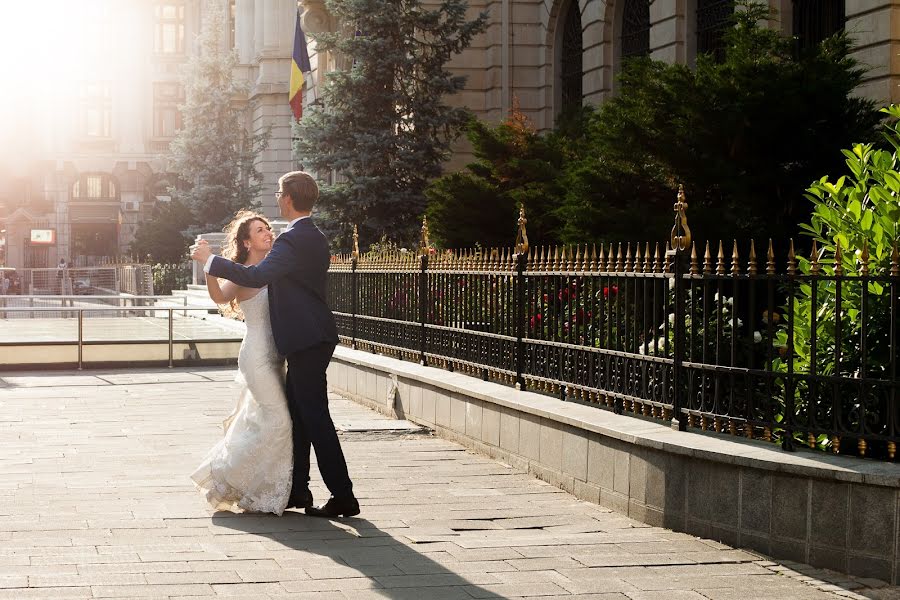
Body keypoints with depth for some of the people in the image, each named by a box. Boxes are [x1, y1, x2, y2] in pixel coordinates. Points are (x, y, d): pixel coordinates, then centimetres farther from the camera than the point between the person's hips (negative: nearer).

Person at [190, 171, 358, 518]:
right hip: (312, 337, 10)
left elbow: (257, 276, -25)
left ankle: (343, 496, -5)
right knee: (297, 412, 16)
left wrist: (210, 260, -16)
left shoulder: (293, 240, -17)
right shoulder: (315, 238, 15)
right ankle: (297, 490, 23)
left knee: (315, 417, -7)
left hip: (306, 341, -10)